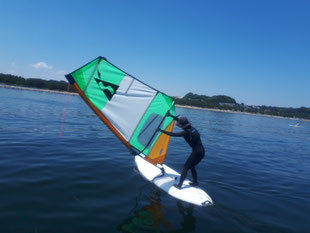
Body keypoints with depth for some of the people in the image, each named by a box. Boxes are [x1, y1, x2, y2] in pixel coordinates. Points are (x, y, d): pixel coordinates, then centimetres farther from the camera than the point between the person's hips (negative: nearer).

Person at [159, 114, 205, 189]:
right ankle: (195, 182, 30)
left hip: (197, 152, -8)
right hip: (202, 151, 9)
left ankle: (179, 185, 1)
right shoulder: (192, 128, 7)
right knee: (191, 167, 22)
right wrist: (171, 116, 24)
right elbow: (181, 121, 19)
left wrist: (162, 131, -8)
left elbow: (174, 134, -16)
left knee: (186, 167, 0)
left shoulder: (186, 132, -17)